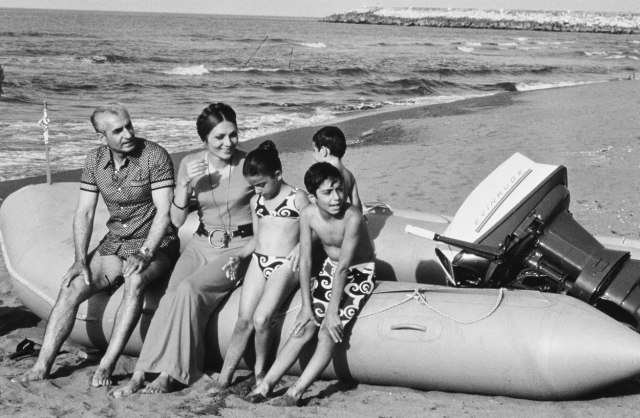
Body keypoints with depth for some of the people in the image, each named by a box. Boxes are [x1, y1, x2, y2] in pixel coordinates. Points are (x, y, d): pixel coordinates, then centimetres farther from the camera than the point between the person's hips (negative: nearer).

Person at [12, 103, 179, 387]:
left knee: (135, 281, -36)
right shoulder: (95, 160, 2)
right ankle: (42, 366, -16)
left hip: (155, 244, -5)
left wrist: (144, 255, -28)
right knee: (72, 287, -17)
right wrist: (80, 259, -10)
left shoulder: (155, 156, -14)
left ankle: (107, 365, -32)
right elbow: (84, 213, 3)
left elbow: (164, 212, -17)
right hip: (114, 243, 5)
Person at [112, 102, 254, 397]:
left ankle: (169, 373, -22)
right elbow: (177, 220, 2)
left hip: (239, 248, -3)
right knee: (172, 296, -22)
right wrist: (185, 184, -14)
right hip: (201, 245, 4)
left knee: (188, 290, -28)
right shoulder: (191, 164, 2)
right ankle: (140, 374, -24)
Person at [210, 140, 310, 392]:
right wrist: (240, 255, 7)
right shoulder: (256, 201, 15)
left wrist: (300, 247, -16)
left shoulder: (297, 198, -2)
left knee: (261, 318, -21)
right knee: (244, 319, -7)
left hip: (284, 265, -5)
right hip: (258, 261, 5)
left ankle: (260, 371, 0)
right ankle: (225, 376, -3)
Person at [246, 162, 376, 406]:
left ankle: (296, 392, -17)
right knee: (305, 327, -5)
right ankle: (267, 383, -1)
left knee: (328, 332, -18)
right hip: (331, 270, 5)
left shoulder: (352, 217, -30)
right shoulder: (308, 215, -15)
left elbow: (343, 267, -29)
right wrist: (307, 306, -13)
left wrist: (333, 312, -27)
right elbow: (305, 262, -11)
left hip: (359, 273, -5)